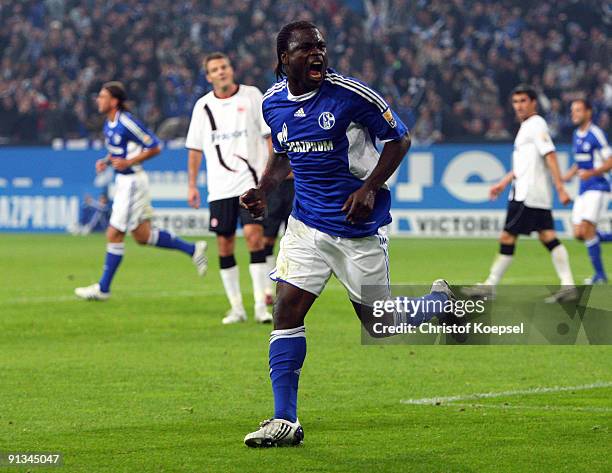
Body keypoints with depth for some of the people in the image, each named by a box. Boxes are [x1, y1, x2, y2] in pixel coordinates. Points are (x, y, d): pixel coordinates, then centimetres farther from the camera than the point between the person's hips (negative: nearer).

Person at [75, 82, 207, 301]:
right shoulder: (109, 123, 8)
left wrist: (129, 162, -22)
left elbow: (154, 147, -17)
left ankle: (103, 288, 4)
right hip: (123, 181, 10)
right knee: (142, 235, 13)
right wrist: (106, 161, 5)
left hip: (132, 182, -10)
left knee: (114, 235, -4)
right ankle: (193, 249, 22)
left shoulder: (126, 122, -19)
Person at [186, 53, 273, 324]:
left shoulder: (251, 96, 2)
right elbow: (195, 148, 14)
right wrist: (192, 185, 10)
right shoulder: (203, 106, 8)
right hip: (220, 187, 3)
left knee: (254, 235, -16)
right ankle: (236, 308, 11)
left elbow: (269, 134, 4)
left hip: (251, 180, -3)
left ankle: (261, 306, -12)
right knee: (225, 243, 1)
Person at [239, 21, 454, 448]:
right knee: (287, 309, -9)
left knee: (380, 325, 3)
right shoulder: (273, 104, 3)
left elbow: (400, 138, -5)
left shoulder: (350, 94, -15)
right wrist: (263, 191, 2)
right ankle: (285, 421, -5)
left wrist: (369, 188, -15)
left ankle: (444, 300, 35)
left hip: (360, 226, -4)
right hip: (307, 224, 4)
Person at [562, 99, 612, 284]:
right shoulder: (576, 135, 13)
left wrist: (590, 173, -25)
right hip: (583, 190, 8)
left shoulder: (596, 134, -12)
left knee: (586, 230, -15)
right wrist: (570, 173, 9)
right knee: (579, 234, 1)